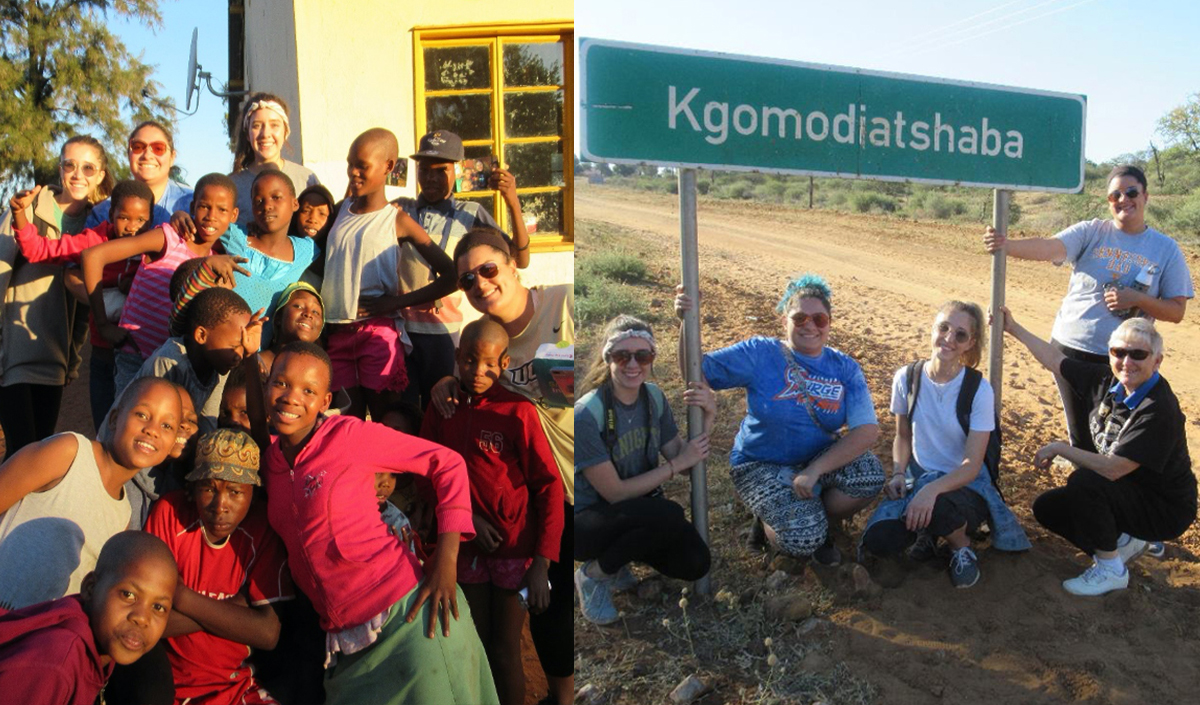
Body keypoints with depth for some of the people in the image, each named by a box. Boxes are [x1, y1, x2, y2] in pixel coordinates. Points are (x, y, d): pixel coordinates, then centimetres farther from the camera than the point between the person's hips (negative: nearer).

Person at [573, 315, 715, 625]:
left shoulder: (653, 397, -6)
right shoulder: (587, 416, -25)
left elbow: (684, 462, -1)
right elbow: (614, 493, -22)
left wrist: (707, 418, -17)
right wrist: (677, 463, -18)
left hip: (637, 510, 6)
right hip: (585, 520, -6)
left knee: (695, 564, -13)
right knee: (669, 516, -31)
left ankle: (619, 550, 12)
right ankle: (594, 573, -7)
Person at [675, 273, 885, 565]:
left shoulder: (844, 368, -5)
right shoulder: (759, 354, -11)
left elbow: (867, 429, -16)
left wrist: (814, 471, -27)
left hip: (819, 457, 4)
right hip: (761, 464, -3)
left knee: (870, 474, -26)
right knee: (802, 539, -26)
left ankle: (818, 521, 3)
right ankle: (770, 521, 11)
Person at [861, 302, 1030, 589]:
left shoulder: (978, 389, -14)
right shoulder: (906, 378, -5)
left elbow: (972, 465, -17)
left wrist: (932, 489, -36)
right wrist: (898, 474, -10)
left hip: (966, 484, -2)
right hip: (918, 479, 3)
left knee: (934, 509, -40)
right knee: (877, 539, -26)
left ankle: (961, 543, -2)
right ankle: (929, 531, 8)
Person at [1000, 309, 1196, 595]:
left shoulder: (1159, 411, -29)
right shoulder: (1108, 380, -7)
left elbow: (1113, 469, -33)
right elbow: (1056, 360, 7)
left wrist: (1060, 448, -22)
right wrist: (1013, 328, 6)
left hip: (1164, 510, -8)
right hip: (1127, 494, 8)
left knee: (1084, 482, -31)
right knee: (1046, 508, 2)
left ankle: (1111, 570, -12)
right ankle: (1123, 543, 15)